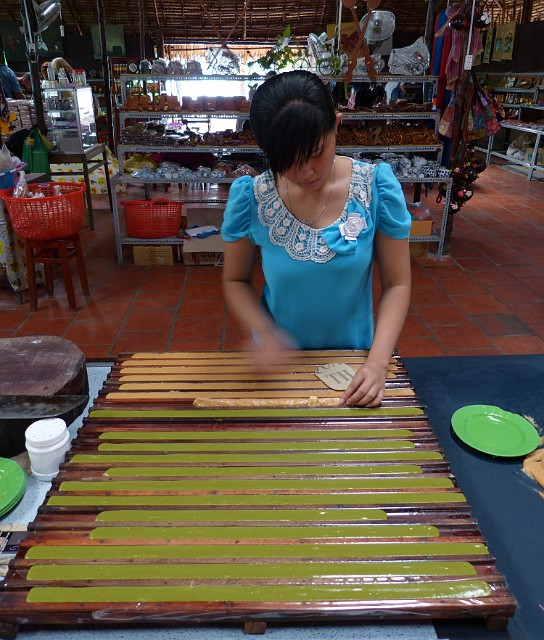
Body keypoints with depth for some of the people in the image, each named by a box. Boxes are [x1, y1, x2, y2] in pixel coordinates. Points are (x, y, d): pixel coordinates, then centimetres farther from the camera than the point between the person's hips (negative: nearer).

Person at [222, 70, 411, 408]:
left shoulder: (376, 186, -17)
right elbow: (236, 280, -6)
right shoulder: (251, 197, -18)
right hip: (280, 360, 0)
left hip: (353, 355, 1)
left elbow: (397, 284, -12)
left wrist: (378, 361, -24)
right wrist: (264, 332, -24)